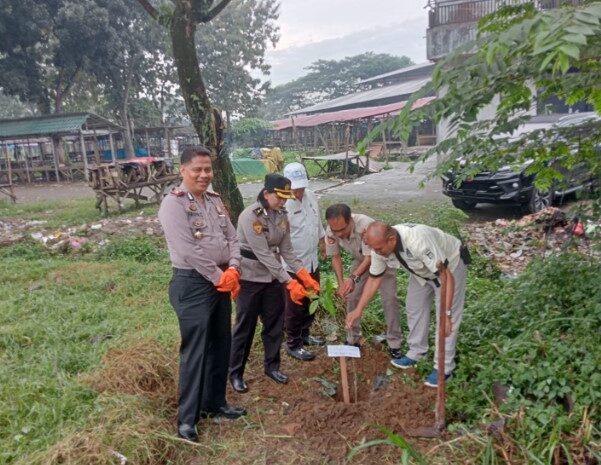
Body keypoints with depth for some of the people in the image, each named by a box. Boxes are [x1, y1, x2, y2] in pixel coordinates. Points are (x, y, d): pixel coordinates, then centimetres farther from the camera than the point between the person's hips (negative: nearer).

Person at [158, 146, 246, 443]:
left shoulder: (215, 201, 11)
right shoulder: (173, 204, -13)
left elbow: (232, 237, 9)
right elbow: (188, 250, -21)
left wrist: (233, 269, -8)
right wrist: (219, 276, -16)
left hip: (222, 282, 8)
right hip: (192, 284, -7)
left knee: (220, 346, 16)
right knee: (195, 351, 1)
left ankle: (215, 402, 34)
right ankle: (187, 417, 16)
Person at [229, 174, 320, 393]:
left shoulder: (282, 215, -1)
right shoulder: (250, 216, -23)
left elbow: (286, 250, 1)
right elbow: (264, 254, -26)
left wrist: (304, 275, -12)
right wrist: (290, 282, -28)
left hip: (274, 277, 6)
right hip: (250, 278, -6)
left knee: (275, 324, 14)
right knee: (245, 327, 6)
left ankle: (272, 366, 33)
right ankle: (235, 373, 23)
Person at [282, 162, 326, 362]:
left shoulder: (311, 196, 3)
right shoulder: (282, 204, -22)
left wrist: (322, 240, 23)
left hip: (312, 260, 8)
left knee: (311, 301, 21)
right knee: (295, 306, 6)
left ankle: (305, 334, 40)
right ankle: (293, 344, 22)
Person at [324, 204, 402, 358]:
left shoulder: (365, 225, -42)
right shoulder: (331, 232, -26)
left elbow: (371, 257, -35)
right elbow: (335, 257, -11)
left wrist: (353, 278, -47)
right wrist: (341, 282, -22)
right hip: (360, 260, 4)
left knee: (389, 299, -8)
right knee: (351, 297, 1)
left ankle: (394, 344, 5)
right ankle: (352, 340, 17)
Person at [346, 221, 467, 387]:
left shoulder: (418, 241, -44)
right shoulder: (380, 246, -22)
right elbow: (374, 278, -8)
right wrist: (358, 310, -10)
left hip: (450, 264, -6)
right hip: (422, 270, 7)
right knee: (414, 309, 11)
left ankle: (444, 367, 5)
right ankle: (416, 352, 29)